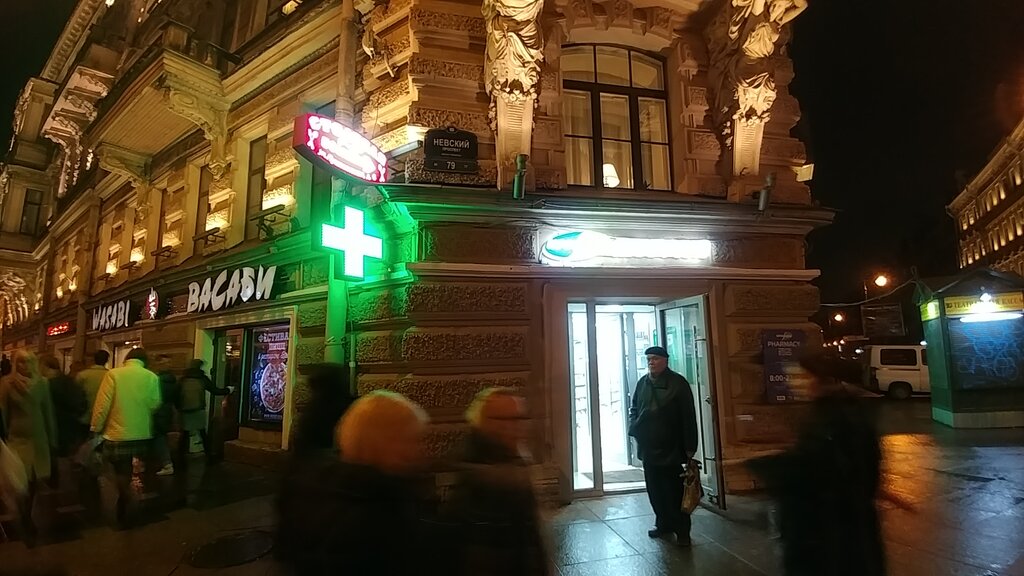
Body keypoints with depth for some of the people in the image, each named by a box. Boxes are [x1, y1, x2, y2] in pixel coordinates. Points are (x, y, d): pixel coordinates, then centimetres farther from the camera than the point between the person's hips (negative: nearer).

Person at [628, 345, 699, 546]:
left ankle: (682, 530, 13)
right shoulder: (642, 383, 9)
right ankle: (663, 524, 29)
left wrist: (689, 447, -12)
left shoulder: (678, 383, -8)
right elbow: (634, 409, 20)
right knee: (655, 490, 13)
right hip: (649, 447, 5)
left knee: (674, 491, 0)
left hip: (671, 448, -5)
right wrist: (635, 429, 4)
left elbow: (688, 416, -10)